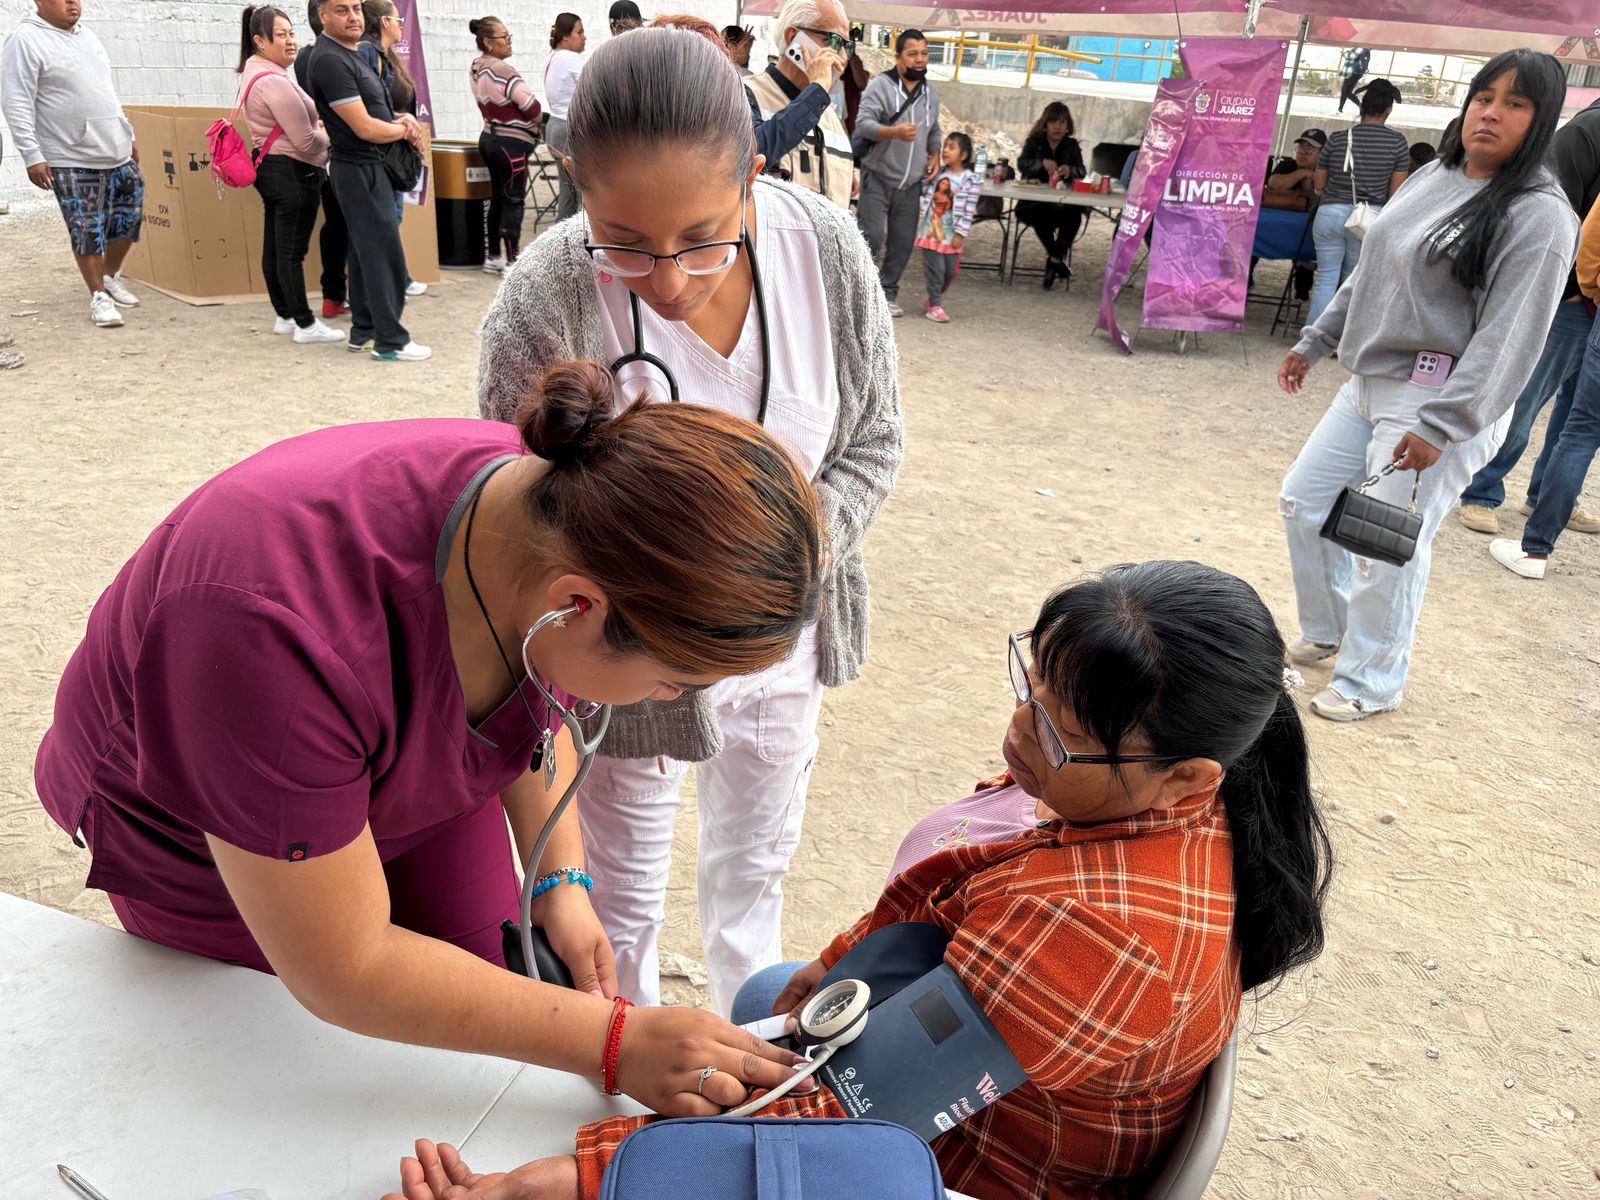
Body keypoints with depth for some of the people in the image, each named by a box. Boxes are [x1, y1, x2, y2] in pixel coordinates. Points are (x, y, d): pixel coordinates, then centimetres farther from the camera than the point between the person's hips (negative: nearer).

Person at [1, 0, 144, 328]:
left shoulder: (86, 34, 14)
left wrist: (128, 136, 22)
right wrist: (32, 155, -17)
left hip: (118, 153, 7)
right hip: (72, 162, -7)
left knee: (129, 218, 11)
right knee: (87, 231, -4)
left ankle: (111, 277, 31)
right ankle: (99, 295, 8)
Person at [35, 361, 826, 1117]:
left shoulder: (566, 508, -26)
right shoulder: (279, 625, -45)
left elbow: (539, 706, -1)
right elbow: (341, 972, -33)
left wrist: (559, 878, -10)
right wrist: (614, 1042, -31)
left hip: (413, 776, 5)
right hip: (201, 842, -4)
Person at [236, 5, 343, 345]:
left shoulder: (253, 73, 14)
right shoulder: (274, 81, -20)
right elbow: (305, 141, -20)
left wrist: (316, 128, 13)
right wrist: (330, 137, -1)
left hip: (269, 166, 11)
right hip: (292, 171, -11)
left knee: (274, 246, 14)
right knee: (292, 251, -6)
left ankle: (285, 316, 24)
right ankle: (305, 325, 0)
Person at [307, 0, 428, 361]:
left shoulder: (349, 53, 13)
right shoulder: (331, 60, -19)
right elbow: (365, 128, -22)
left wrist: (401, 118, 2)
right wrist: (407, 130, -5)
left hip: (366, 165, 10)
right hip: (360, 168, -10)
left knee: (366, 252, 13)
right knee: (385, 253, -8)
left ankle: (363, 332, 20)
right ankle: (390, 341, -3)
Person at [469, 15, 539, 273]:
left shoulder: (477, 67, 9)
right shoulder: (500, 69, -19)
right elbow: (531, 106, -18)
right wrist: (535, 124, 3)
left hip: (489, 137, 9)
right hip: (510, 143, -9)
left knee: (497, 198, 14)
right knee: (513, 201, -5)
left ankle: (494, 257, 20)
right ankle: (512, 261, -4)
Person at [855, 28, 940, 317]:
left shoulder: (931, 93, 12)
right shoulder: (881, 85, -9)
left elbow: (934, 131, 25)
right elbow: (862, 124, -20)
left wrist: (935, 155, 5)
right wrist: (894, 132, -35)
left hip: (911, 184, 6)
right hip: (878, 179, -5)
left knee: (903, 242, 5)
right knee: (872, 237, -13)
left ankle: (887, 293, 17)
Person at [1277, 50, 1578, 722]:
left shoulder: (1540, 216, -14)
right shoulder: (1433, 177, 8)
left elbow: (1507, 338, -20)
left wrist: (1439, 428, -25)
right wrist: (1314, 342, 18)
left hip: (1441, 404, -8)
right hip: (1367, 385, 8)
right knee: (1302, 503, 14)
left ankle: (1371, 683, 18)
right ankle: (1328, 632, 35)